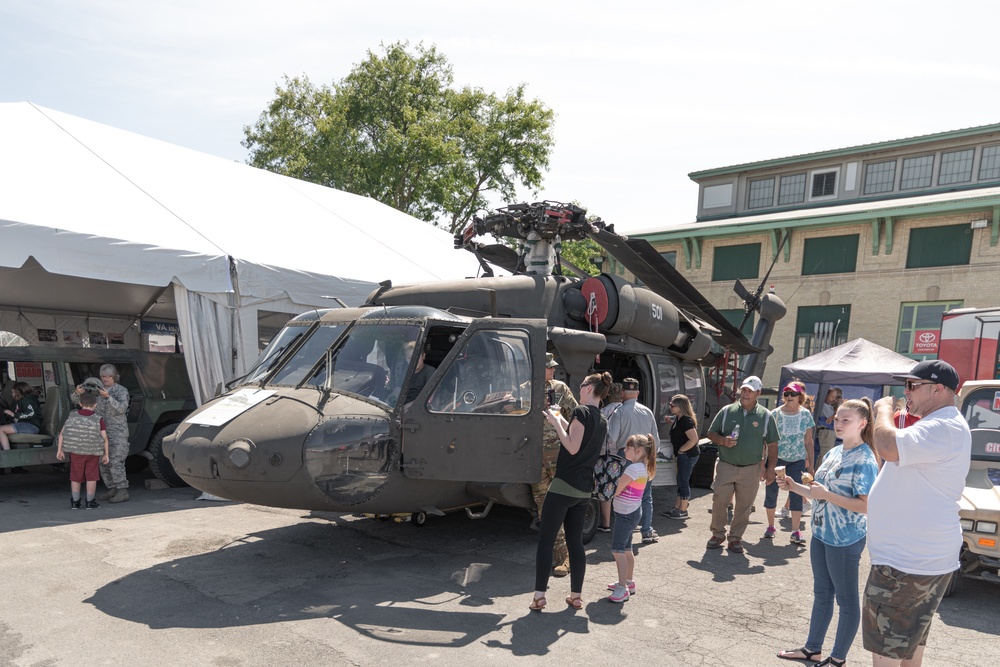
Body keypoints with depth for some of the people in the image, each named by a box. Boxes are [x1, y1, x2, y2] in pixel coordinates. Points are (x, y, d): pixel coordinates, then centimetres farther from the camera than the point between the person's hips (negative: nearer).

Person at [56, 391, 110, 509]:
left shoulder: (72, 416, 1)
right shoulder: (98, 419, -6)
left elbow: (62, 433, -2)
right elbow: (105, 438, -8)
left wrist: (59, 450, 4)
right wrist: (106, 454, -1)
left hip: (75, 452, 2)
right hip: (92, 452, -2)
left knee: (75, 477, 14)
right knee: (91, 477, 9)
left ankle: (75, 502, 20)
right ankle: (90, 502, 12)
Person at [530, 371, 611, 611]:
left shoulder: (581, 411, -11)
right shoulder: (602, 421, 14)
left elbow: (572, 447, -18)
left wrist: (555, 422, -9)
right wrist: (561, 421, 24)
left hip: (564, 485, -8)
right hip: (584, 489, 8)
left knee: (545, 540, 0)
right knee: (575, 542, 13)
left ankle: (539, 596, 1)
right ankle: (576, 596, 17)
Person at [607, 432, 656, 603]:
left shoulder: (633, 468, -21)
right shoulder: (642, 467, 9)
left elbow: (615, 491, -20)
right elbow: (622, 487, 9)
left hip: (626, 513, -10)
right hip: (630, 512, 10)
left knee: (617, 550, -8)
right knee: (626, 549, 18)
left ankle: (623, 588, -5)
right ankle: (629, 582, 30)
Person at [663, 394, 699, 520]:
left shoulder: (686, 421, -21)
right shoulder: (678, 419, 9)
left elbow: (693, 439, -29)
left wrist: (680, 450, -21)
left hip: (687, 455, -10)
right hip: (683, 455, 10)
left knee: (683, 482, -2)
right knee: (681, 482, 16)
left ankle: (683, 511, 8)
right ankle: (677, 508, 25)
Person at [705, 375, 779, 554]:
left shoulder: (765, 416, 3)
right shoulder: (727, 411, 3)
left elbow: (772, 444, 6)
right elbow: (711, 433, 7)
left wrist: (770, 468, 2)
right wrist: (722, 440, -13)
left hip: (751, 470, 0)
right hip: (726, 466, 0)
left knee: (744, 506, 6)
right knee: (719, 501, -2)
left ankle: (735, 538, 21)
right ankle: (718, 534, 16)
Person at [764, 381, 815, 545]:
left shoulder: (806, 414, 0)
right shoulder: (775, 414, -6)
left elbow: (808, 441, 5)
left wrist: (811, 464, 4)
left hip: (798, 460, 1)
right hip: (776, 458, -1)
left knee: (797, 494, -1)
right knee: (771, 491, 7)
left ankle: (796, 531, 7)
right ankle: (770, 526, 23)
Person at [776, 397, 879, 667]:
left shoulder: (865, 460, -17)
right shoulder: (834, 453, 7)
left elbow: (865, 506, -23)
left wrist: (827, 495, -26)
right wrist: (795, 487, 3)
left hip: (845, 540, -8)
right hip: (821, 533, 8)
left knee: (846, 600, 9)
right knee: (821, 594, 19)